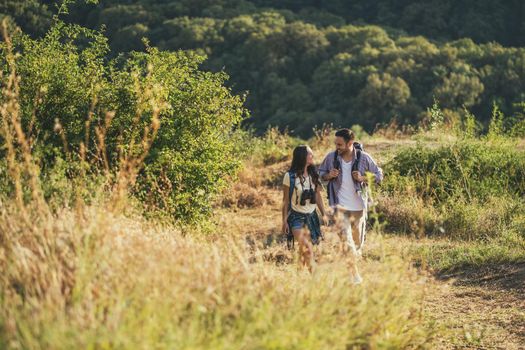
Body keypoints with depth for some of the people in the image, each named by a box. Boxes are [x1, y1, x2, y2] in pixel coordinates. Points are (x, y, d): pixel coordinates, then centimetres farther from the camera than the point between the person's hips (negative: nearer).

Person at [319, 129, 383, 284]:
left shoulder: (364, 158, -9)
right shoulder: (331, 157, -7)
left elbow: (379, 176, -1)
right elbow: (320, 172, 9)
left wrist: (363, 178, -19)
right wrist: (328, 176, -14)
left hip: (359, 207, 1)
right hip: (340, 206, -1)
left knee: (357, 242, 18)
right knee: (346, 240, -13)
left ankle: (353, 263, 47)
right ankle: (354, 274, -10)